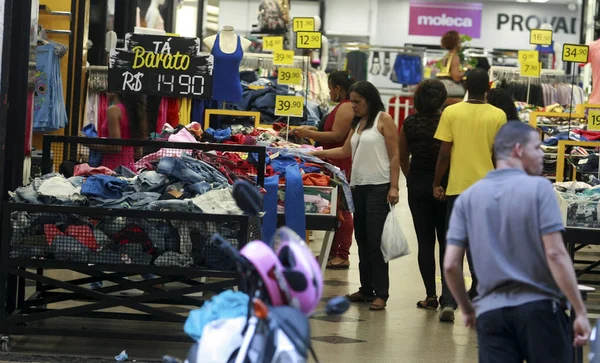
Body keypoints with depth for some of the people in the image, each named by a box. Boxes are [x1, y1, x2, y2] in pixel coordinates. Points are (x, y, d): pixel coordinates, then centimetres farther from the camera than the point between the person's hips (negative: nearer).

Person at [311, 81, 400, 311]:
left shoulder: (384, 120, -4)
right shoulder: (357, 123, 18)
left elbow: (395, 156, -8)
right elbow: (346, 151, 19)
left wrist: (394, 187, -14)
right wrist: (317, 154, 13)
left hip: (378, 187, -8)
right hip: (358, 186, 8)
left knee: (376, 240, -9)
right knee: (362, 239, 9)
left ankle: (381, 293, -8)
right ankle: (366, 289, 15)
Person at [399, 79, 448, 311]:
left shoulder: (410, 123, -3)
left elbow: (402, 157, 6)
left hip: (418, 185, 1)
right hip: (445, 184, -1)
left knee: (425, 241, 4)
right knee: (446, 240, 9)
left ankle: (431, 295, 1)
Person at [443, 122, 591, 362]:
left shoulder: (468, 198, 7)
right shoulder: (538, 188, -5)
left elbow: (450, 265, 2)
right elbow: (555, 254, -13)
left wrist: (467, 310, 18)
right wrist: (580, 311, -10)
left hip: (491, 311, 3)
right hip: (539, 307, -3)